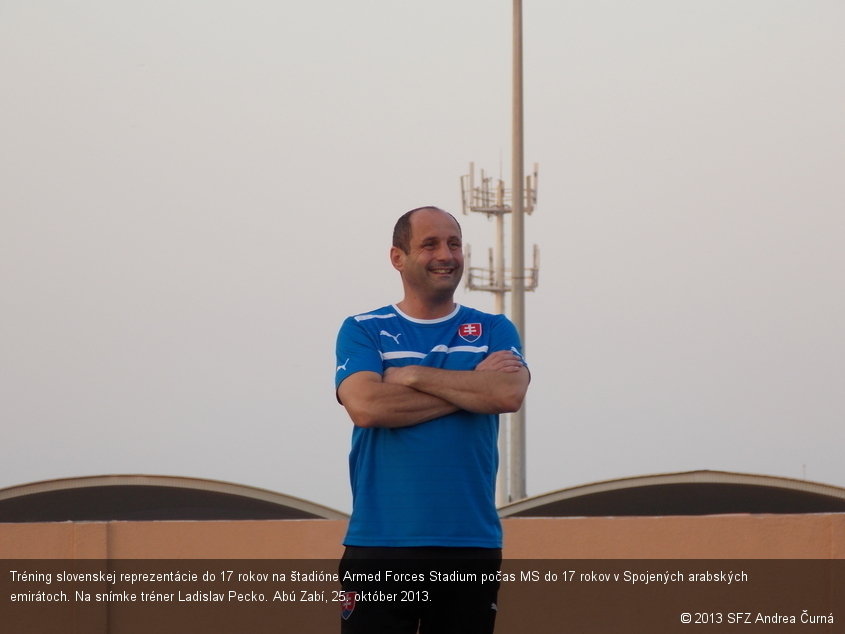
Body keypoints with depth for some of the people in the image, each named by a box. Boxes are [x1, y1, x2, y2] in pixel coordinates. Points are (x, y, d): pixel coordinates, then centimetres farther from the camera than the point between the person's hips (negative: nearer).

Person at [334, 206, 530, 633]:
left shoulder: (494, 331, 10)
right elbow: (366, 405, -13)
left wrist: (414, 376, -8)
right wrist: (473, 387, -8)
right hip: (380, 548, -2)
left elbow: (509, 394, -10)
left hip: (471, 547, 2)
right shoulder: (363, 331, 5)